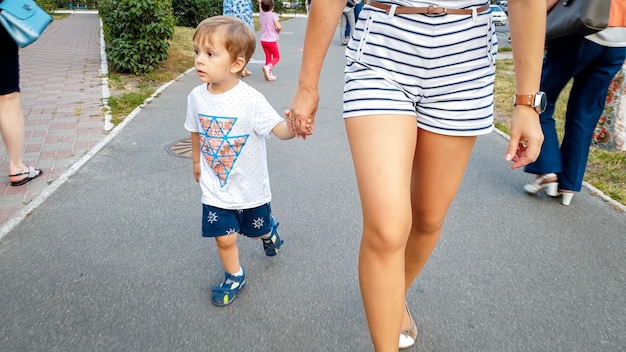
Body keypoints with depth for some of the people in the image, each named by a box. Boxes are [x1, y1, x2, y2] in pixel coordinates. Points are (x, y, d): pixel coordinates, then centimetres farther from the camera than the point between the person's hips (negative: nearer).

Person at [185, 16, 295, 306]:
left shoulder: (250, 100, -25)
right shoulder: (196, 97, -10)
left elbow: (280, 130, -30)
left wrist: (294, 127, -53)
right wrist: (197, 162, 20)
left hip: (250, 187, -2)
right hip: (215, 190, 2)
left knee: (259, 230, 21)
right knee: (225, 239, 5)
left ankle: (270, 230, 58)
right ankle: (234, 277, 33)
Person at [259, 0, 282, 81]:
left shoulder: (261, 15, 3)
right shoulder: (273, 15, -14)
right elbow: (279, 27, -22)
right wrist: (278, 31, -2)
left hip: (263, 40, 6)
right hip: (272, 40, -6)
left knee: (268, 57, 15)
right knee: (276, 57, 6)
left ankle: (269, 74, 15)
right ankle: (267, 67, -18)